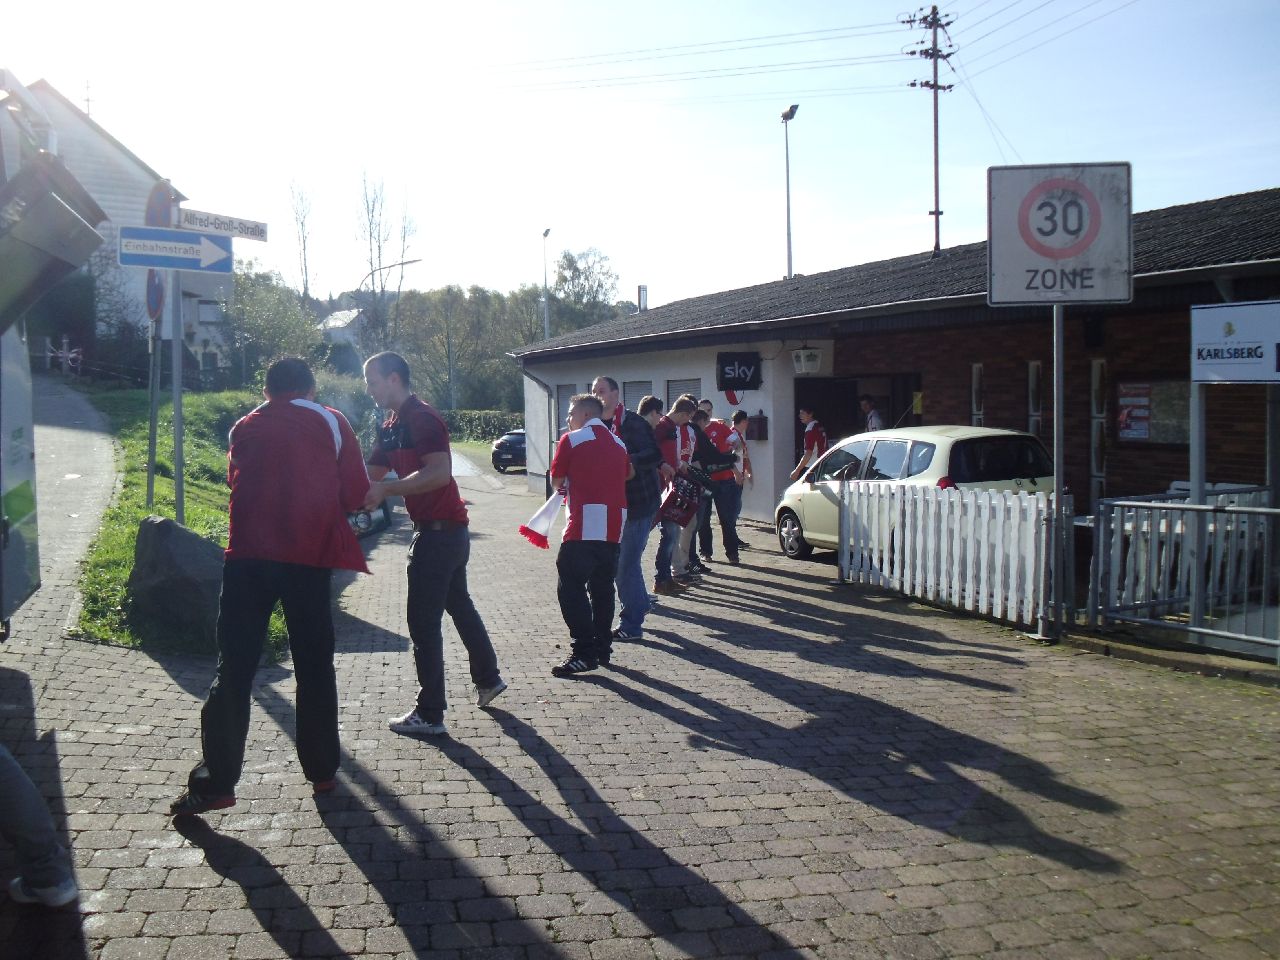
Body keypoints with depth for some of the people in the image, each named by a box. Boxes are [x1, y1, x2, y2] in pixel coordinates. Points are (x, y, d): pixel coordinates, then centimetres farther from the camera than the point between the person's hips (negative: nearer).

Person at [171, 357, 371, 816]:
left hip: (248, 557, 1)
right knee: (314, 668, 11)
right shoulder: (331, 423, 7)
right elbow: (356, 494, 5)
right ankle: (321, 770, 17)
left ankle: (216, 781, 0)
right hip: (309, 558, -1)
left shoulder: (245, 428, 14)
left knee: (234, 669, 3)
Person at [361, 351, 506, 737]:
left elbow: (440, 472, -28)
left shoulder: (422, 418, -17)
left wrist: (387, 489, -27)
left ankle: (430, 713, 3)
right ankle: (488, 678, 37)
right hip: (449, 531, 10)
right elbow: (370, 473, 13)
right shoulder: (391, 427, 14)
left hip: (439, 531, -10)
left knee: (423, 621, -4)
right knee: (459, 606, 22)